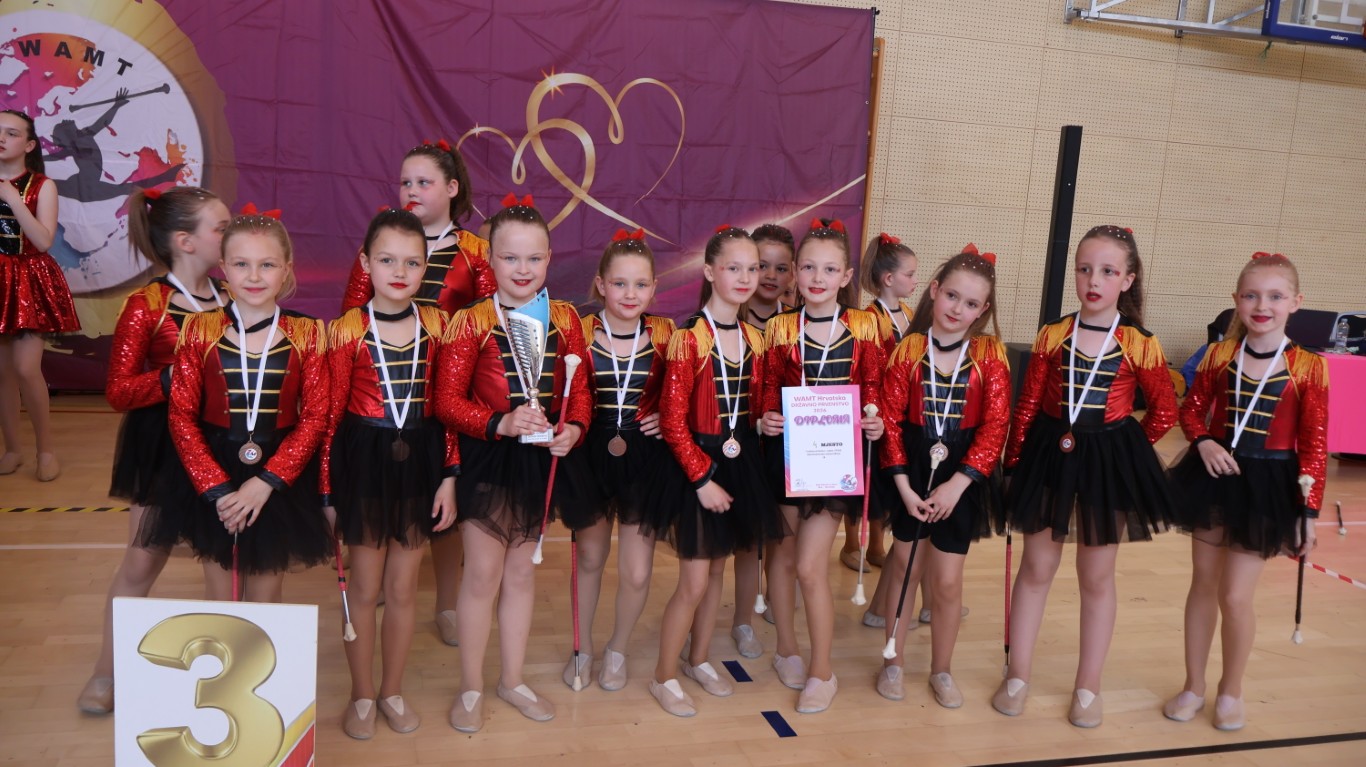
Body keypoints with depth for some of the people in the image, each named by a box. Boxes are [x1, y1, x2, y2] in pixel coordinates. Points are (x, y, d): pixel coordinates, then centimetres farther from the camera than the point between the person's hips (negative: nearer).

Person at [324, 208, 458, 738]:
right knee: (364, 587, 11)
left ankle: (392, 691, 32)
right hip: (364, 461, -2)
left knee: (403, 587, 13)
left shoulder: (438, 326, -1)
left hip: (419, 459, 2)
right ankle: (361, 696, 29)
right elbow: (330, 415, -7)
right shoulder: (347, 330, -9)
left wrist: (450, 477, -2)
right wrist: (326, 490, -7)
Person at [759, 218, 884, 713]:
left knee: (811, 567, -3)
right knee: (782, 554, 12)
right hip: (787, 451, 2)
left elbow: (872, 388, 5)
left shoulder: (863, 327, -1)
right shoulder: (781, 328, -2)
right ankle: (787, 649, 34)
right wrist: (765, 420, -16)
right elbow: (770, 390, 3)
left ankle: (822, 672, 15)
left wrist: (874, 421, -13)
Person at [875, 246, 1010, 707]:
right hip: (911, 468, 0)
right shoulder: (908, 350, -6)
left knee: (948, 582, 5)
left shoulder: (990, 354, -6)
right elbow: (891, 420, -7)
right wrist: (903, 485, -14)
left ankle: (941, 670, 29)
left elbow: (996, 426, -10)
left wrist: (958, 483, -17)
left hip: (962, 474, 0)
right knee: (905, 569, 13)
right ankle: (894, 662, 32)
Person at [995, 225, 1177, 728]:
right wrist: (1014, 462, -2)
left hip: (1108, 463, -1)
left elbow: (1164, 412, 1)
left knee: (1097, 577, 11)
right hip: (1051, 457, 1)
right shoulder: (1052, 336, -3)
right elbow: (1027, 406, -1)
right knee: (1036, 569, 11)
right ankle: (1017, 677, 24)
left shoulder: (1140, 345, -8)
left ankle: (1087, 689, 26)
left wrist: (1126, 451, 3)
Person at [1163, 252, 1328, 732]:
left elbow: (1314, 445, -8)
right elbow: (1191, 410, 7)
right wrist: (1203, 443, -14)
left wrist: (1309, 511, -9)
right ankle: (1193, 687, 30)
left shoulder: (1307, 367, -10)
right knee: (1203, 584, 13)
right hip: (1214, 478, 3)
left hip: (1267, 488, -3)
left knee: (1235, 595, 0)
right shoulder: (1219, 355, -2)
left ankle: (1231, 692, 26)